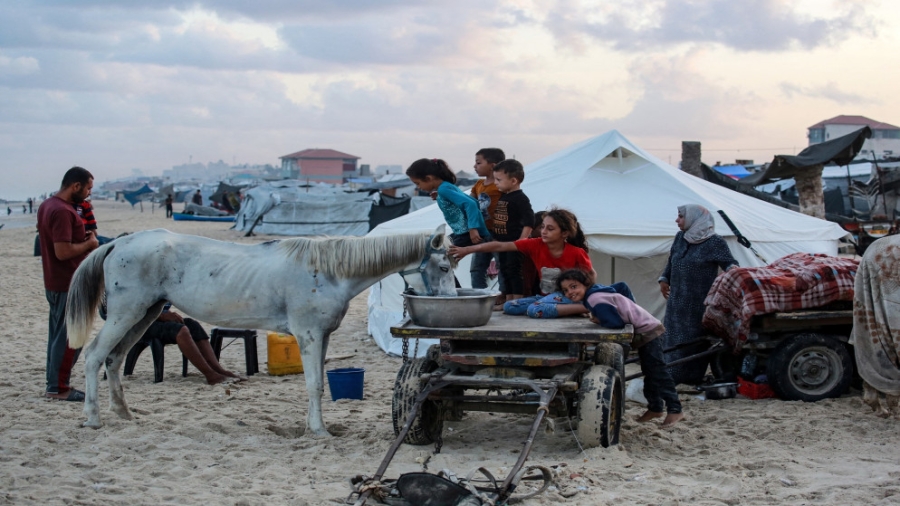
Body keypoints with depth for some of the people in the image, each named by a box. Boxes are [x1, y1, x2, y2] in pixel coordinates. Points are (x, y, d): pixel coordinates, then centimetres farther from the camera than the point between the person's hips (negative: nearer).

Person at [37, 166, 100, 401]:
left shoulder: (46, 206, 11)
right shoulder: (63, 211, -21)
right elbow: (63, 251, -27)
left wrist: (83, 239, 11)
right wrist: (89, 243, -12)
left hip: (54, 283, 10)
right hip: (69, 285, -10)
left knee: (58, 335, 15)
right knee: (70, 337, -4)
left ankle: (55, 384, 20)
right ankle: (59, 387, 0)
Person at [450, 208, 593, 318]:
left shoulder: (576, 253, -15)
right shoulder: (536, 245, -9)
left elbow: (592, 274, 3)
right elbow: (501, 246, -16)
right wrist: (468, 249, -22)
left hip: (567, 295, -7)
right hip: (545, 295, 7)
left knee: (535, 310, -33)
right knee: (509, 307, -11)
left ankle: (584, 307, -22)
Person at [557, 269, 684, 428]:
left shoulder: (595, 300, -25)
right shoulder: (597, 290, 4)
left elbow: (616, 323, -30)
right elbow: (622, 286, 16)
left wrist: (599, 321, -13)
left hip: (647, 331, -10)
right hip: (645, 329, 10)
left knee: (657, 371, -9)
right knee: (650, 372, 19)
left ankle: (674, 410, -7)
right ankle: (655, 408, 29)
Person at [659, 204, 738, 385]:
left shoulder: (714, 242, -9)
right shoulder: (680, 238, 10)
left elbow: (730, 263, -12)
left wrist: (732, 270, -33)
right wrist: (664, 279, 14)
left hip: (700, 304, -6)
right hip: (677, 303, 6)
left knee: (697, 340, -1)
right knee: (675, 339, 9)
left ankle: (694, 377, 6)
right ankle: (674, 376, 17)